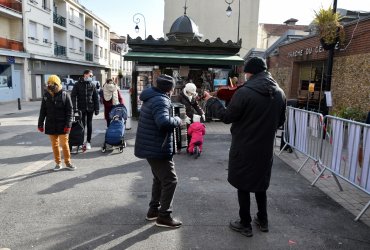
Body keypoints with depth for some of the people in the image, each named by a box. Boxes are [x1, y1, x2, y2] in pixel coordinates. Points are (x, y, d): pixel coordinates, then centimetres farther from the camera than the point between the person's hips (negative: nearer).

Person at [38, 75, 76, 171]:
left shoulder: (65, 95, -6)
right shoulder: (46, 95, 4)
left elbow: (69, 111, -7)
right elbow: (43, 111, 10)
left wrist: (68, 124, -13)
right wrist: (40, 124, 9)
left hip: (62, 125, -3)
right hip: (51, 125, 3)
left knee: (64, 144, 2)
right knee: (54, 145, 9)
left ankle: (68, 162, 16)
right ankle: (58, 163, 21)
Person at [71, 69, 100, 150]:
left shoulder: (92, 85, 5)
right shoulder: (78, 84, 0)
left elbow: (96, 98, 6)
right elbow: (73, 96, -4)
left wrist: (96, 109, 1)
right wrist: (75, 107, -13)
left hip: (90, 108, 2)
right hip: (81, 108, -2)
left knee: (89, 125, 7)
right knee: (82, 125, 1)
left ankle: (88, 142, 16)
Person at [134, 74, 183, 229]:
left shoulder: (152, 98, 13)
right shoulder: (161, 101, -20)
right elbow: (164, 122, -37)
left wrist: (173, 120, 12)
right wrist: (177, 120, -18)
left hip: (152, 146, 11)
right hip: (157, 148, -11)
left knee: (159, 178, 21)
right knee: (170, 180, -2)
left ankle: (153, 210, 31)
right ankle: (164, 216, 7)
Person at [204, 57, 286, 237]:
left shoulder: (244, 92, -19)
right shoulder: (280, 93, 0)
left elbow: (227, 117, -11)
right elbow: (280, 122, 10)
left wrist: (211, 101, 3)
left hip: (244, 149, -5)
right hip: (265, 148, 6)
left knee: (243, 186, 11)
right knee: (260, 184, 23)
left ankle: (245, 225, 24)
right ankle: (263, 221, 36)